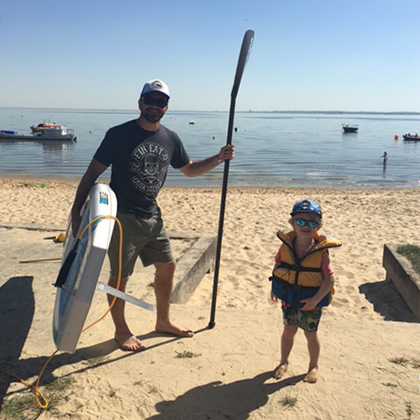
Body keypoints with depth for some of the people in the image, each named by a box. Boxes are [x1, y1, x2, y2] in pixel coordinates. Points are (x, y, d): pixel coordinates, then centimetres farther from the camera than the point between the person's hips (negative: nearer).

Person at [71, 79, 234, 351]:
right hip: (122, 217, -6)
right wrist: (77, 211, -15)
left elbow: (189, 169, 19)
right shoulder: (120, 134, -11)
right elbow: (93, 172, -10)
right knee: (120, 276, 2)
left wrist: (218, 159, 4)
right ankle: (121, 330, 24)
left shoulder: (170, 139, 6)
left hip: (152, 216, 6)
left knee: (167, 266, 14)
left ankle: (163, 321, 34)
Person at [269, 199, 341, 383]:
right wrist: (274, 288, 0)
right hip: (288, 299, 3)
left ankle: (313, 366, 37)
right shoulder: (286, 245, -10)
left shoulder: (321, 251, -19)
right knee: (288, 331, 18)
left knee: (311, 334, 14)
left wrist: (315, 299, -25)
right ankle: (284, 362, 40)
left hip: (311, 302, -2)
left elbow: (330, 278, -20)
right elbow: (277, 266, 4)